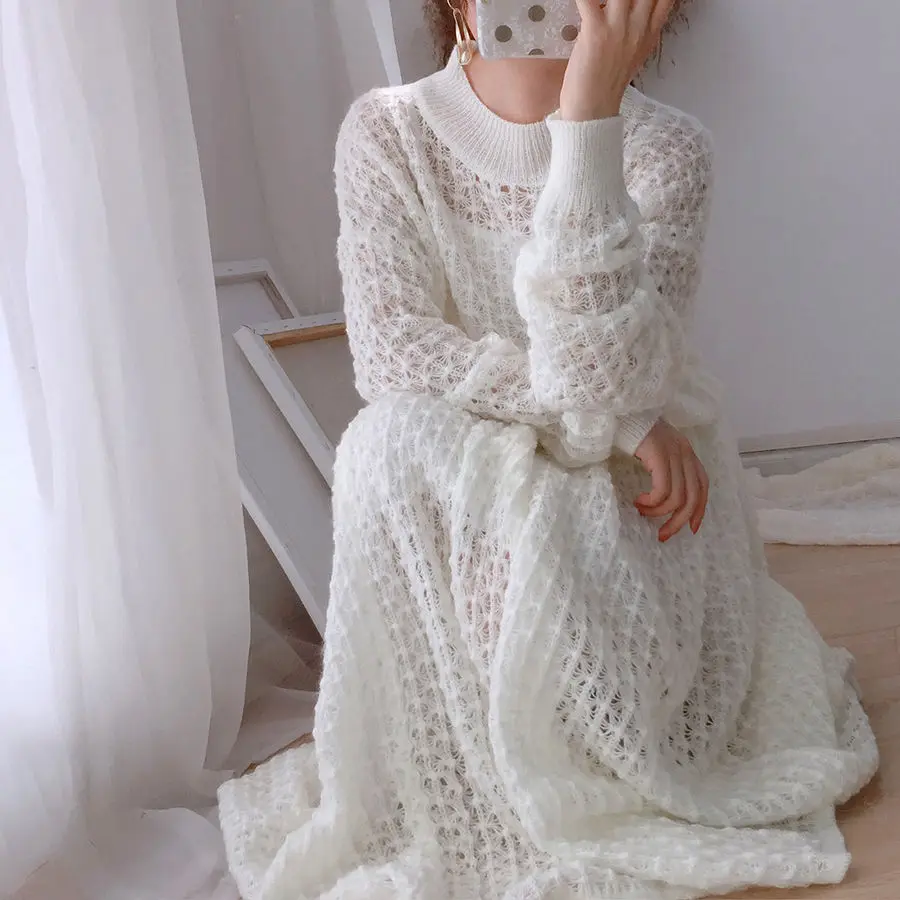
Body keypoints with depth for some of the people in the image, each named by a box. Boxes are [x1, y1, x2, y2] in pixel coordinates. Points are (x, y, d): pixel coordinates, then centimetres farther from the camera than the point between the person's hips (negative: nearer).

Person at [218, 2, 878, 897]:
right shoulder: (386, 132, -8)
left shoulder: (664, 148, -14)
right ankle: (451, 815, -11)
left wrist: (589, 117, -35)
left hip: (630, 486, -1)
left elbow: (598, 376, -28)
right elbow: (391, 352, -17)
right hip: (455, 473, 2)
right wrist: (607, 417, -25)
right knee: (393, 448, -31)